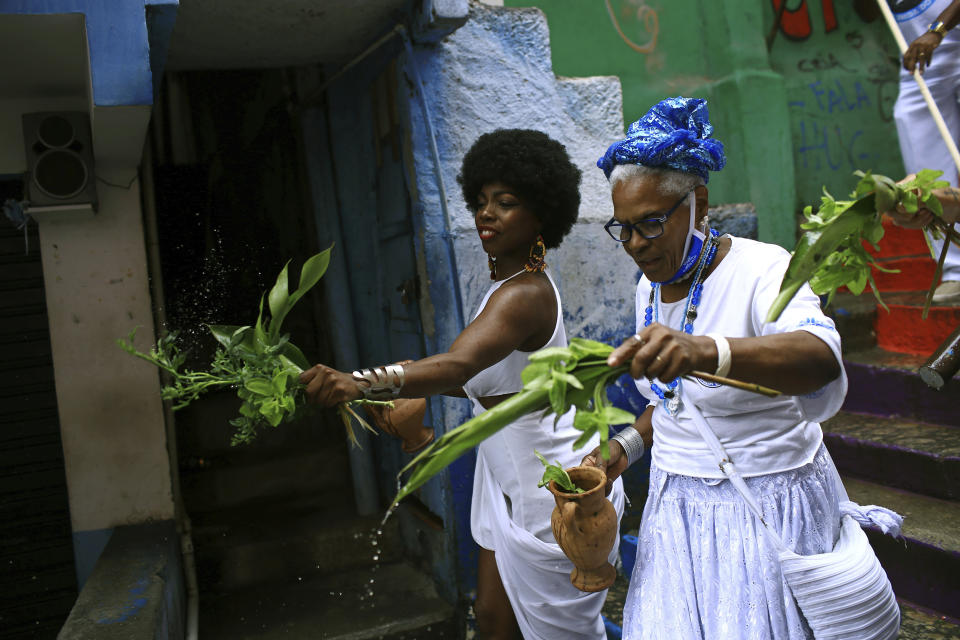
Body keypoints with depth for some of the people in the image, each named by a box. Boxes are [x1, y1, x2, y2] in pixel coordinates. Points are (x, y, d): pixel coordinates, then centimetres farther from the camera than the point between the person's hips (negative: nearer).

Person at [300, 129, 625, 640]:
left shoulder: (524, 294, -25)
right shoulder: (506, 283, 7)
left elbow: (456, 365, -43)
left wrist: (360, 382, -57)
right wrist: (409, 392, 4)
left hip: (553, 488, -9)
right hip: (509, 483, 9)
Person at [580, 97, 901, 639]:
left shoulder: (763, 270, -18)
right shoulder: (651, 286, 4)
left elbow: (820, 356, -41)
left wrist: (704, 350, -58)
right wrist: (627, 447, 2)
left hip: (769, 507, -6)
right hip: (678, 504, 6)